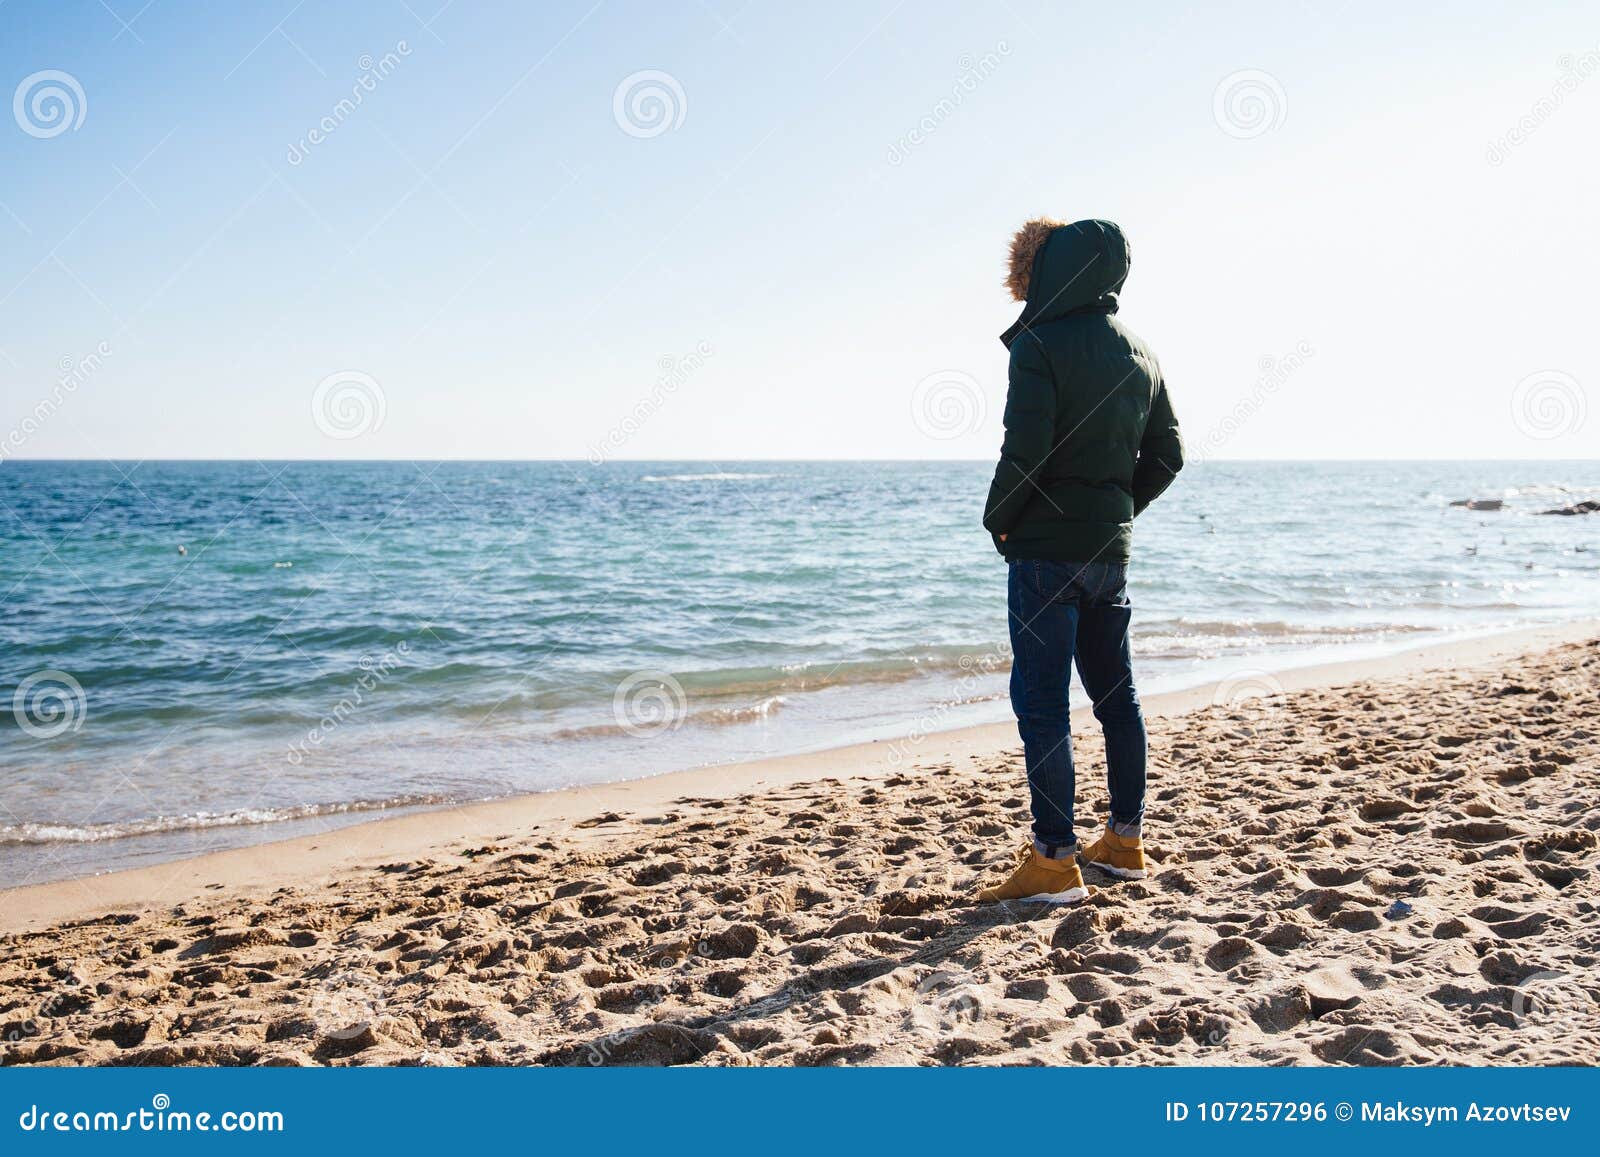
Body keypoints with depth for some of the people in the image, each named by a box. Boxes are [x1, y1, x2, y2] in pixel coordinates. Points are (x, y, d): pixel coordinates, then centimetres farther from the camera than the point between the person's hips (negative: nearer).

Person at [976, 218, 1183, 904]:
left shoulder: (1040, 345, -11)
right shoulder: (1139, 354, 12)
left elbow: (1025, 448, -20)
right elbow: (1167, 454, 14)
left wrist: (999, 518, -5)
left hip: (1046, 546, -8)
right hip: (1111, 550, 8)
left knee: (1040, 700, -4)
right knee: (1114, 692, 15)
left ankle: (1054, 861, -3)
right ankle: (1125, 841, 25)